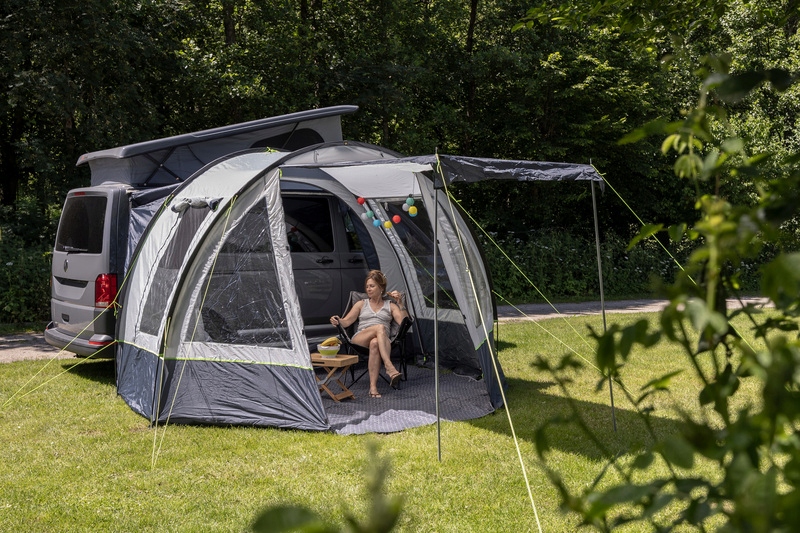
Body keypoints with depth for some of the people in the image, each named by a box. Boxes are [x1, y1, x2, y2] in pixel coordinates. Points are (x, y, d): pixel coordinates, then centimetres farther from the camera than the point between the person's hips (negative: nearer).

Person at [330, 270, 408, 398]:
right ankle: (390, 368, -53)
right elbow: (347, 321, 12)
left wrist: (400, 304, 0)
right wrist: (338, 321, -10)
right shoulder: (361, 304, 26)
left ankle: (373, 386, -52)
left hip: (383, 342, 0)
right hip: (359, 339, 0)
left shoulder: (390, 305, 24)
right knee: (380, 327, -37)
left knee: (375, 343, -42)